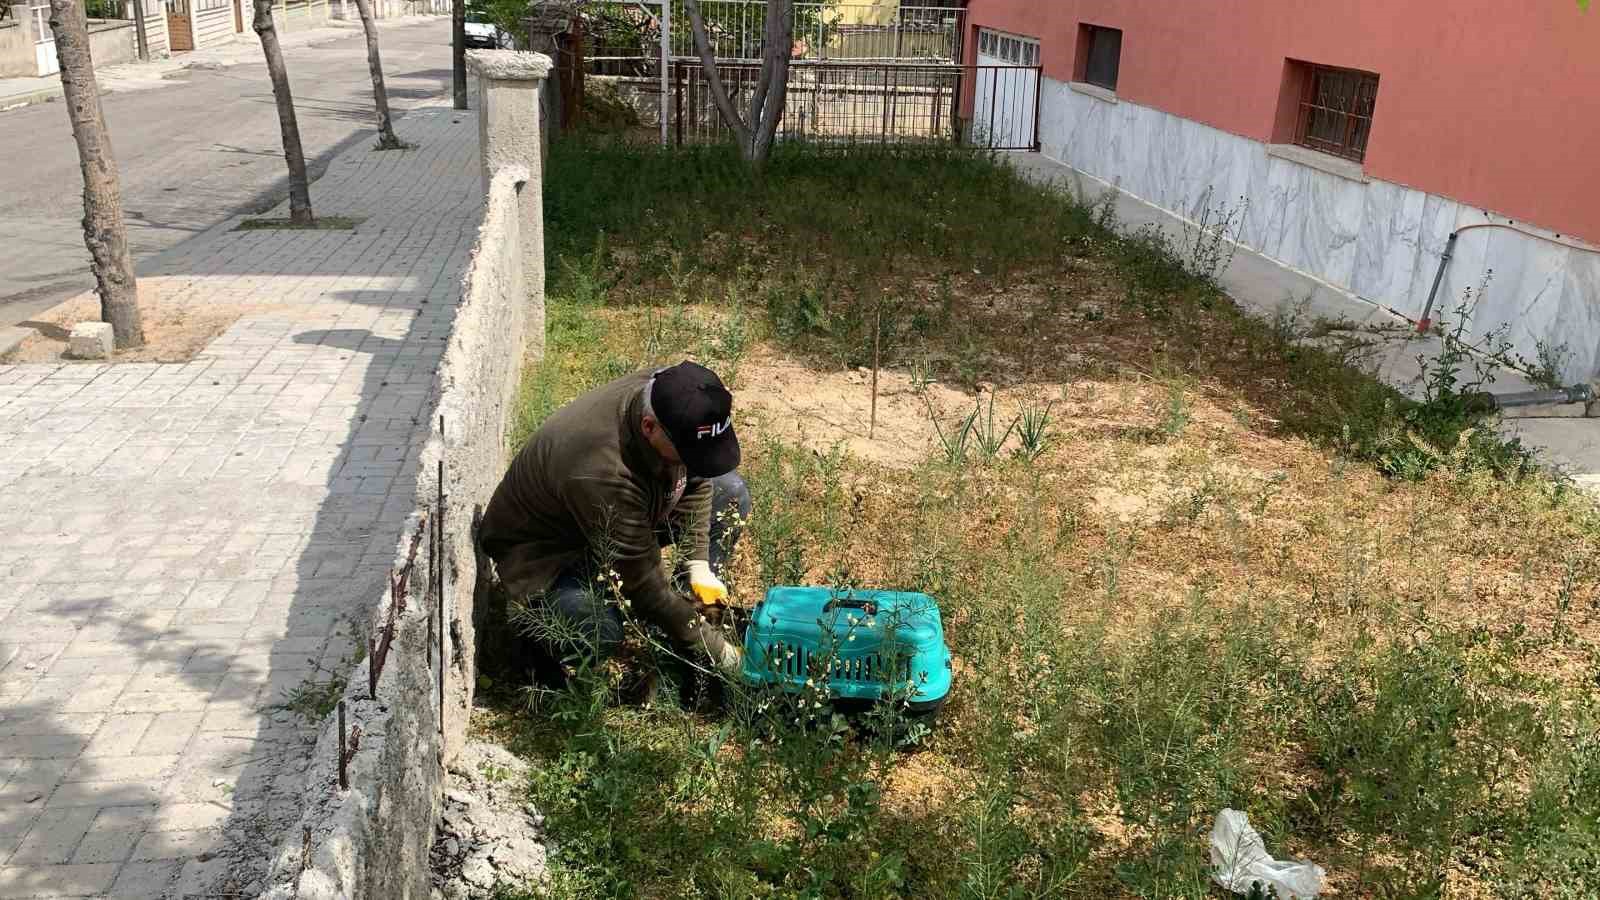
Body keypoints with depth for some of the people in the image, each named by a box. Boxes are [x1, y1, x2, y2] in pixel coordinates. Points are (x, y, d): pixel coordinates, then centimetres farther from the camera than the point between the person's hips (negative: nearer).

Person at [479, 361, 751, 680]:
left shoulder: (673, 396, -23)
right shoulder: (602, 471, -42)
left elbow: (694, 480, -3)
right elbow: (644, 579, -33)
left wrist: (699, 564, -12)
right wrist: (710, 644, -25)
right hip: (548, 545, -7)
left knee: (732, 493, -5)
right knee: (598, 636, -34)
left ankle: (693, 610, 5)